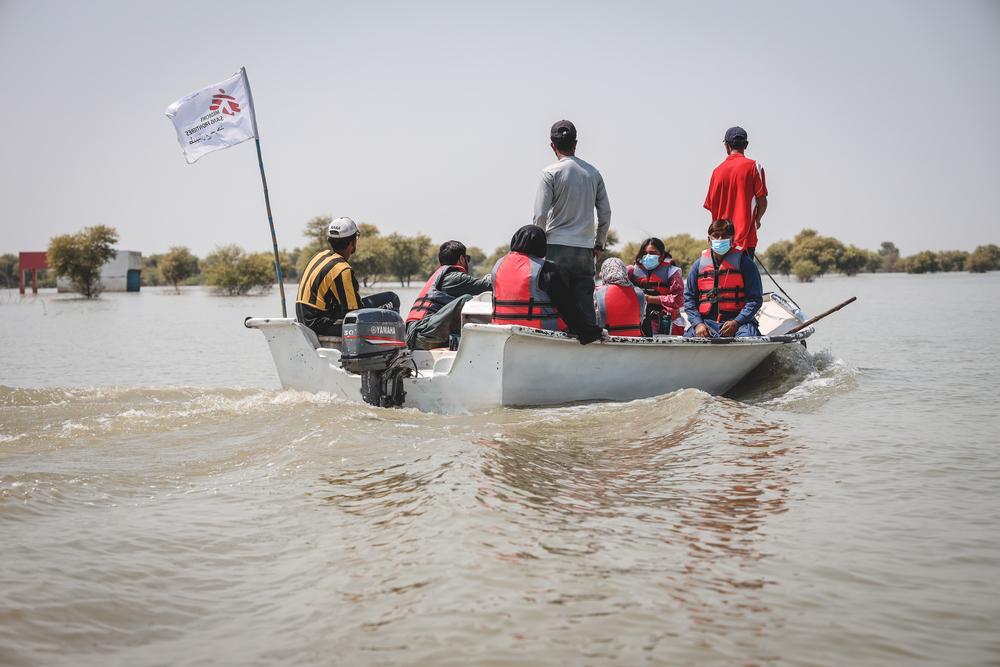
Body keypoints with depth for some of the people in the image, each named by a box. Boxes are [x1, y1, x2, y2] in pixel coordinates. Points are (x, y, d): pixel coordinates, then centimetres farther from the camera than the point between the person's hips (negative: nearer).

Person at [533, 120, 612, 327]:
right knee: (585, 304, 6)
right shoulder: (593, 172, 8)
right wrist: (599, 244, 19)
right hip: (585, 249, 4)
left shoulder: (550, 173, -5)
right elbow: (605, 213, 10)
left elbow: (540, 215, -8)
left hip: (557, 247, -4)